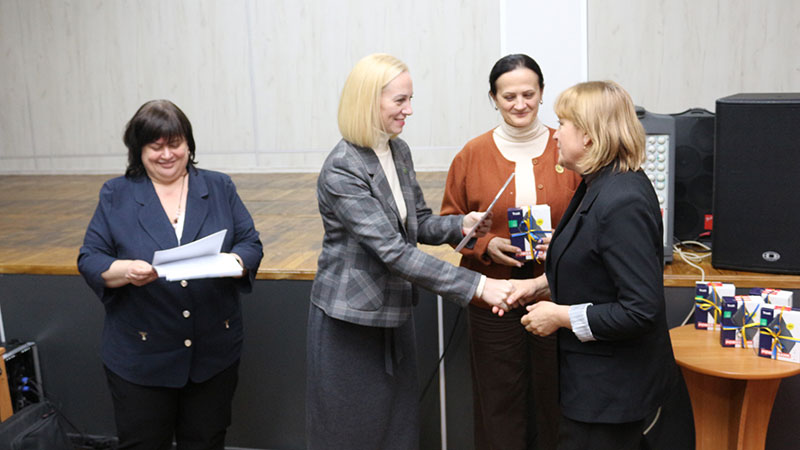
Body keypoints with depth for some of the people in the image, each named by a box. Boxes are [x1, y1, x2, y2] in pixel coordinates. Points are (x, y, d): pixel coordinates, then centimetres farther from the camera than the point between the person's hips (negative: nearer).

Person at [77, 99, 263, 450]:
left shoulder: (220, 188, 6)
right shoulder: (116, 195, 2)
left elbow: (251, 244, 3)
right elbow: (90, 259, -1)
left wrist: (234, 261, -20)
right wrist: (127, 271, -23)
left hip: (215, 353, 1)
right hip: (141, 357, -1)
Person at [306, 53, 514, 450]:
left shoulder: (398, 151, 3)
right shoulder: (341, 171, -23)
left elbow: (419, 223, 12)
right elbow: (393, 251, -27)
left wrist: (460, 225, -10)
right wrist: (476, 285, -30)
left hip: (394, 313, 7)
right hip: (350, 321, -7)